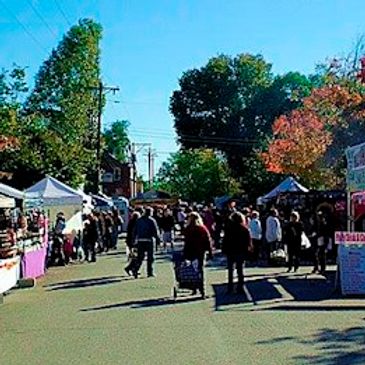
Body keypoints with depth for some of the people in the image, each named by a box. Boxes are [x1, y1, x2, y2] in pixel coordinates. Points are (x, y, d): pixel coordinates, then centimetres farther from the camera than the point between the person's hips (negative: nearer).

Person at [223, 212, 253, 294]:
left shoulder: (228, 228, -7)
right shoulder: (245, 229, -4)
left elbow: (225, 240, -8)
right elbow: (248, 242, -4)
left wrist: (224, 250, -2)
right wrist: (248, 250, 3)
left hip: (230, 252, 0)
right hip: (241, 252, 0)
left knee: (230, 270, 12)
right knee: (240, 270, 7)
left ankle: (230, 288, 14)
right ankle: (240, 288, 6)